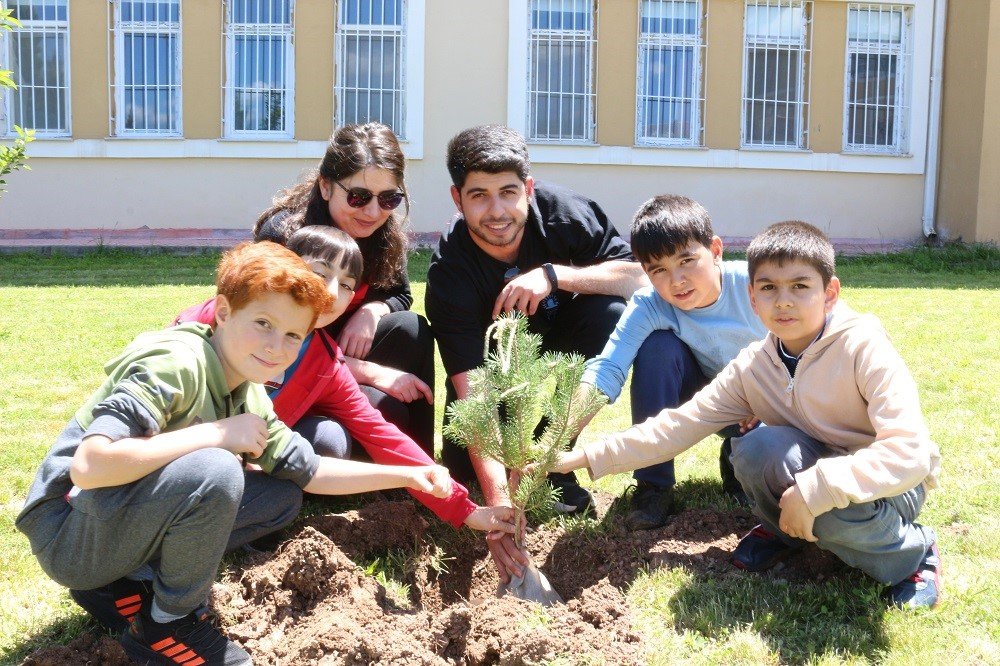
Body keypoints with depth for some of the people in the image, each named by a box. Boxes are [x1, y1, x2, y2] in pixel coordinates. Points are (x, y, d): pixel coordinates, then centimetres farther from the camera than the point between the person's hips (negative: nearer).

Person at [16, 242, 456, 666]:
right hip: (69, 533, -9)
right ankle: (168, 622, -7)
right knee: (214, 472, -31)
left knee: (283, 495, 7)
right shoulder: (175, 365, -24)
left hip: (123, 523, 9)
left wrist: (407, 475, 6)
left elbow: (311, 472, 14)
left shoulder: (248, 397, 4)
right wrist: (217, 434, -29)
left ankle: (129, 584, 5)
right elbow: (89, 466, -36)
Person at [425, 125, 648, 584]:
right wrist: (498, 500, -44)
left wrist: (554, 275, -40)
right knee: (461, 469, -21)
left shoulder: (562, 212, -24)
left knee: (610, 312, -30)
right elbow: (470, 388, -35)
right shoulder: (449, 271, -29)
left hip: (559, 352, 2)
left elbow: (636, 276, -25)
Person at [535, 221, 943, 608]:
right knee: (758, 446, -27)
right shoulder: (752, 368, -8)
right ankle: (783, 530, 5)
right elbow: (680, 425, -8)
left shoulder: (863, 347, -24)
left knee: (835, 512, -37)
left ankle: (912, 553, -3)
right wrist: (585, 458, -15)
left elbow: (908, 453, -32)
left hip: (892, 486, -3)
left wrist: (814, 489, -39)